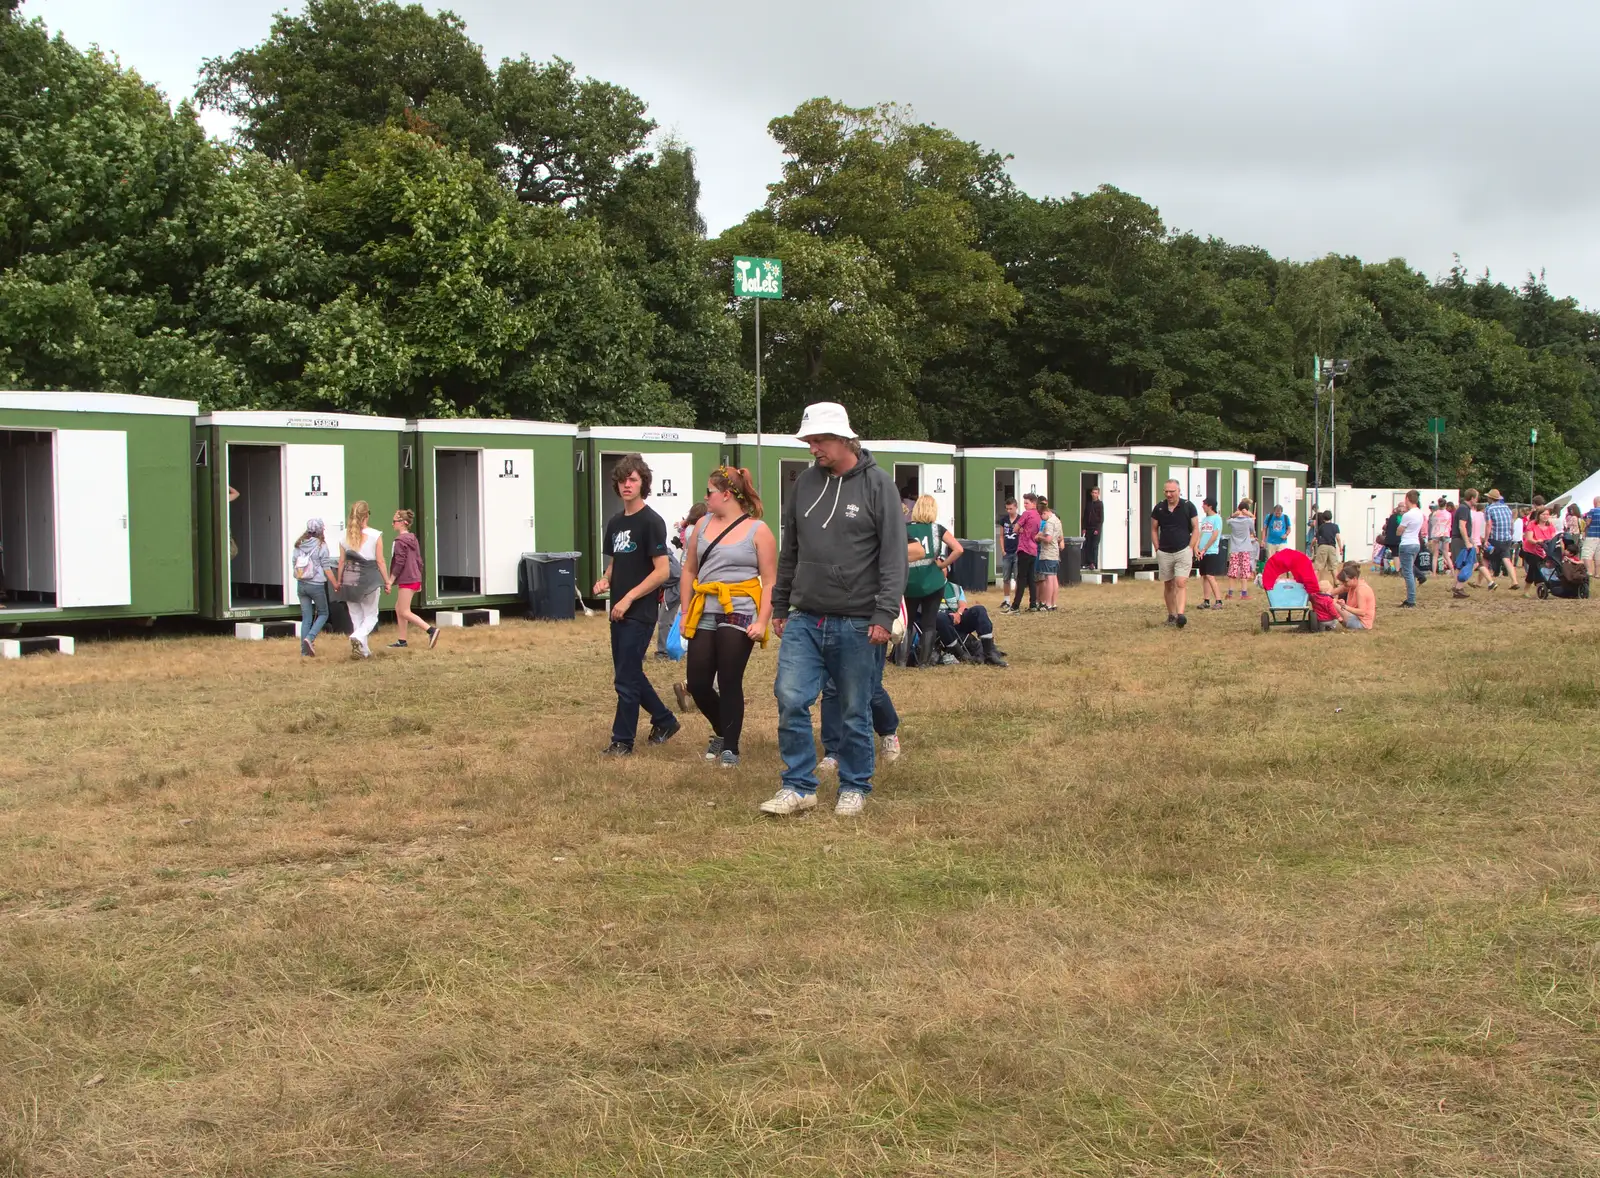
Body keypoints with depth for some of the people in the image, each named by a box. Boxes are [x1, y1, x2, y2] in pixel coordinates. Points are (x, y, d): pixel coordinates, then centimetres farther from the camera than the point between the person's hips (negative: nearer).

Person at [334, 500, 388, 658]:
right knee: (371, 616, 9)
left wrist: (338, 581, 15)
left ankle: (363, 650, 13)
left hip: (349, 579, 3)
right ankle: (358, 637, -19)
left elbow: (341, 561, 5)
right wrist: (387, 581, 3)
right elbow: (380, 561, -6)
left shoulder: (344, 536, 2)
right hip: (369, 579, -3)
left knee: (356, 616, 14)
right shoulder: (375, 535, -8)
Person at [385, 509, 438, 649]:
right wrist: (419, 581, 23)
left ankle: (431, 630, -19)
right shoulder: (413, 539, 14)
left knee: (404, 612, -8)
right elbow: (419, 561, 17)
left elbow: (399, 563, -18)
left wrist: (390, 581, -14)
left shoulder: (400, 541, -14)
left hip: (407, 580, -10)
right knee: (398, 608, 17)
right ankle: (402, 640, 17)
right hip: (415, 579, 10)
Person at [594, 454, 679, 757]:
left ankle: (622, 742, 5)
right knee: (629, 675, 15)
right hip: (619, 611, 8)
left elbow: (662, 571, -16)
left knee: (626, 679, -4)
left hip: (640, 612, -8)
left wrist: (628, 598, -17)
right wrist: (605, 580, 1)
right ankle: (665, 721, 31)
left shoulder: (651, 522, -12)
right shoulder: (615, 522, 11)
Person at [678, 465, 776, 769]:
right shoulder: (703, 524, 11)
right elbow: (689, 570, 16)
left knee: (729, 683, -4)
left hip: (739, 615, -5)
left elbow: (770, 582, -6)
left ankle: (730, 748, 9)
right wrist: (685, 613, 10)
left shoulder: (758, 530, -3)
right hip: (704, 615, 5)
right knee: (697, 683, 5)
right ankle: (722, 732, 30)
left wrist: (762, 622, -14)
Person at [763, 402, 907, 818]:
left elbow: (894, 556, -8)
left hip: (857, 624, -4)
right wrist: (779, 606, 17)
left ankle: (854, 788, 21)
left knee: (855, 712, 6)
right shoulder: (805, 483, 9)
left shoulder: (877, 485, -5)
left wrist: (884, 614, -15)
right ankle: (799, 786, 5)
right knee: (790, 699, -7)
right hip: (805, 620, 4)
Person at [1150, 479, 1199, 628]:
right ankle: (1171, 615, 17)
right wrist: (1157, 549, 3)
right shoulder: (1159, 508, 4)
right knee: (1168, 585, 8)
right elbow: (1154, 530, 12)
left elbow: (1196, 529, 2)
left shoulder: (1188, 506, -2)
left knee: (1181, 583, -14)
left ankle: (1180, 614, -21)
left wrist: (1190, 548, -6)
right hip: (1164, 553, 3)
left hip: (1183, 551, -3)